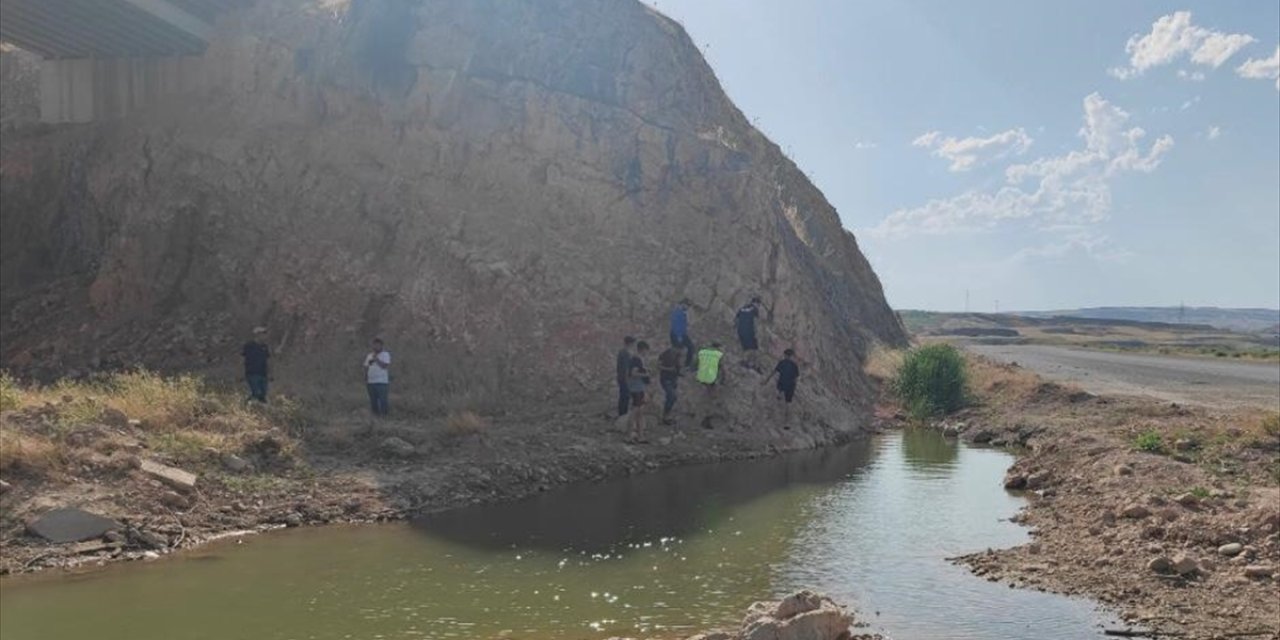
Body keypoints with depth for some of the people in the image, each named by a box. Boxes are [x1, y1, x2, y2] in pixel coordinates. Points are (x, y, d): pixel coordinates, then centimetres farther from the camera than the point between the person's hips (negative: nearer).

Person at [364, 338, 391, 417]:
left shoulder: (385, 354, 1)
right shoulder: (369, 356, 16)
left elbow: (385, 366, -12)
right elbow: (366, 368, 17)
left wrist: (376, 359, -13)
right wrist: (365, 380, 9)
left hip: (382, 381, -5)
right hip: (371, 382, 5)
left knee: (383, 400, -8)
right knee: (373, 401, 7)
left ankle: (384, 415, -4)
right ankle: (375, 415, 13)